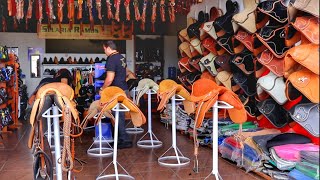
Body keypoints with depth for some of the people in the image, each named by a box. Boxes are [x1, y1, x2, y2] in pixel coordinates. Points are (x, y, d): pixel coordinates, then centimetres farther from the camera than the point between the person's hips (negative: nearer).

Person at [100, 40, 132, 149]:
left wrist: (102, 89, -7)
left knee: (118, 116, -3)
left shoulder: (111, 60, -15)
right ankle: (121, 138, 21)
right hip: (124, 89, 9)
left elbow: (110, 79, -20)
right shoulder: (121, 57, 12)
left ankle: (125, 141, 0)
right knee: (120, 115, 13)